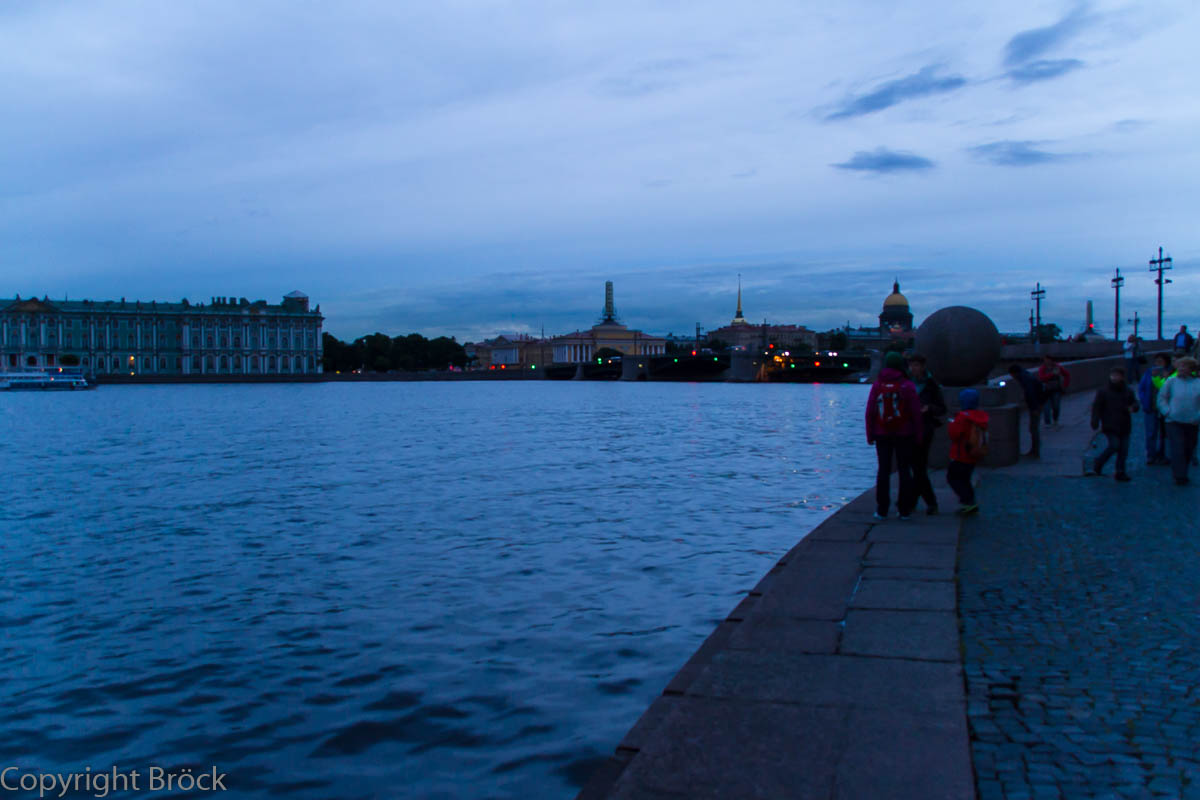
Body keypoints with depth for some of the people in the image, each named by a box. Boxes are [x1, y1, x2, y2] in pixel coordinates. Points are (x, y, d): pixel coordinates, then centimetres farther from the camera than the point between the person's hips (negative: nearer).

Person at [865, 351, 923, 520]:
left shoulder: (877, 385, -1)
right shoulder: (908, 386, -5)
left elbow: (870, 413, -1)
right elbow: (916, 414, -5)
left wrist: (870, 435, 6)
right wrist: (917, 436, 4)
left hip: (882, 435, 1)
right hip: (904, 435, -1)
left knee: (883, 470, 5)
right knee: (904, 470, 6)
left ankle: (882, 510, 5)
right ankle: (904, 510, 8)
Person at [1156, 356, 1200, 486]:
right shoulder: (1171, 381, 2)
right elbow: (1161, 399, 6)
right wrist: (1168, 412, -6)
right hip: (1174, 422, -2)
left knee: (1189, 450, 10)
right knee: (1178, 450, -11)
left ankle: (1181, 474, 26)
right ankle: (1180, 476, -9)